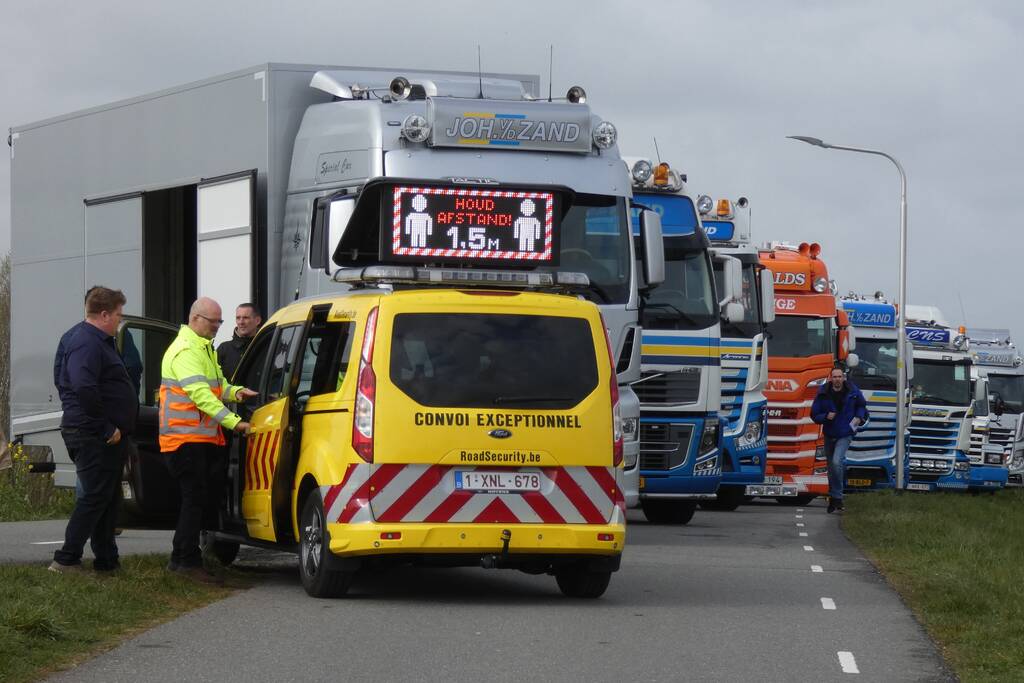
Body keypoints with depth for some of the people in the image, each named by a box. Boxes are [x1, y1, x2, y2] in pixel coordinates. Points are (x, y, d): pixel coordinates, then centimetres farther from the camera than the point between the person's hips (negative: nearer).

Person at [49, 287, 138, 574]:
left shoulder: (96, 340, 17)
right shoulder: (87, 343, -18)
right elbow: (84, 388, -31)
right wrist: (107, 428, -23)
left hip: (104, 435, 11)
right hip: (94, 435, -11)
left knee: (107, 497, 14)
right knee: (95, 496, -9)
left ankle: (107, 560, 20)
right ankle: (66, 560, -7)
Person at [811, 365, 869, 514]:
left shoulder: (852, 391, -6)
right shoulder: (823, 394, -7)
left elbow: (861, 405, 15)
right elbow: (814, 415, -2)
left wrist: (859, 417, -3)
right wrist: (826, 417, -21)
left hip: (845, 434, -3)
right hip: (829, 435, 3)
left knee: (837, 461, -23)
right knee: (831, 466, 14)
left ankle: (836, 497, -14)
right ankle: (833, 499, 32)